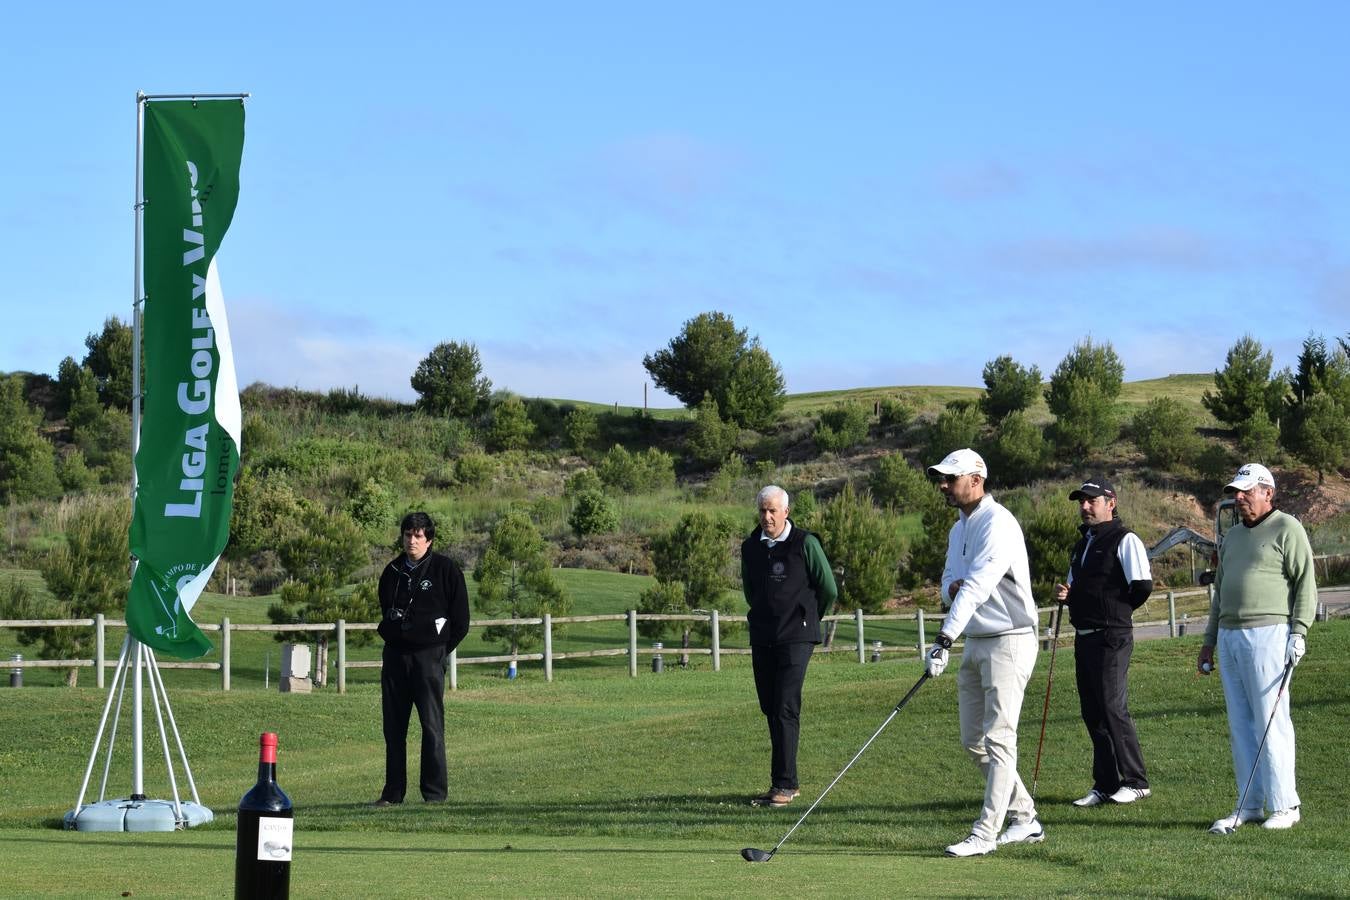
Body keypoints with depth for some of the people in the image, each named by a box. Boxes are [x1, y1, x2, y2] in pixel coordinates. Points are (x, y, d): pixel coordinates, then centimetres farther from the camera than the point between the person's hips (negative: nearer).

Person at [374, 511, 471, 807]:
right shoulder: (392, 571, 12)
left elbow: (460, 621, 0)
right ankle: (393, 792, 12)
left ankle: (435, 793, -3)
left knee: (432, 725, -7)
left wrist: (438, 650, 1)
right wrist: (391, 636, 13)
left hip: (429, 655, -5)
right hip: (394, 655, 5)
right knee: (393, 727, 6)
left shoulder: (446, 569, -2)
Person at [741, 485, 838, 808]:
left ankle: (784, 784, -14)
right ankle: (787, 782, 12)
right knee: (770, 709, 5)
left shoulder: (805, 543, -6)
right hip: (762, 637, 6)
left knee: (786, 708, -13)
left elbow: (829, 590, 2)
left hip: (796, 637, -5)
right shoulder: (750, 547, 10)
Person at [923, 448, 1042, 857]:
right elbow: (951, 581, 21)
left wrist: (944, 640, -33)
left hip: (1008, 640, -10)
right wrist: (951, 587, -6)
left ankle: (985, 833, -12)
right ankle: (1025, 819, 19)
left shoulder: (997, 523, -16)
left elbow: (977, 586, -25)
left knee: (998, 737, -10)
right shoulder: (958, 529, 15)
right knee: (973, 740, 10)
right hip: (975, 642, 10)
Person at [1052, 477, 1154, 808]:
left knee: (1112, 708, -9)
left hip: (1111, 638, -9)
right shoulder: (1083, 544, 18)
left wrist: (1117, 611, -4)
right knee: (1092, 713, 9)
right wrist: (1065, 594, 4)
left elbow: (1142, 585, -18)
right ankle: (1105, 784, 15)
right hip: (1084, 637, 9)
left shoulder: (1125, 540, -10)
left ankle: (1135, 782, -1)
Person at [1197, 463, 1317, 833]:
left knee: (1271, 721, -9)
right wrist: (1208, 642, 24)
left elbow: (1306, 583, -7)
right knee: (1240, 724, 6)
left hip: (1267, 634, -8)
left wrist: (1299, 632, -15)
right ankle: (1249, 805, 9)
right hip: (1229, 636, 8)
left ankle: (1284, 806, -4)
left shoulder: (1287, 529, -2)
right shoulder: (1232, 536, 21)